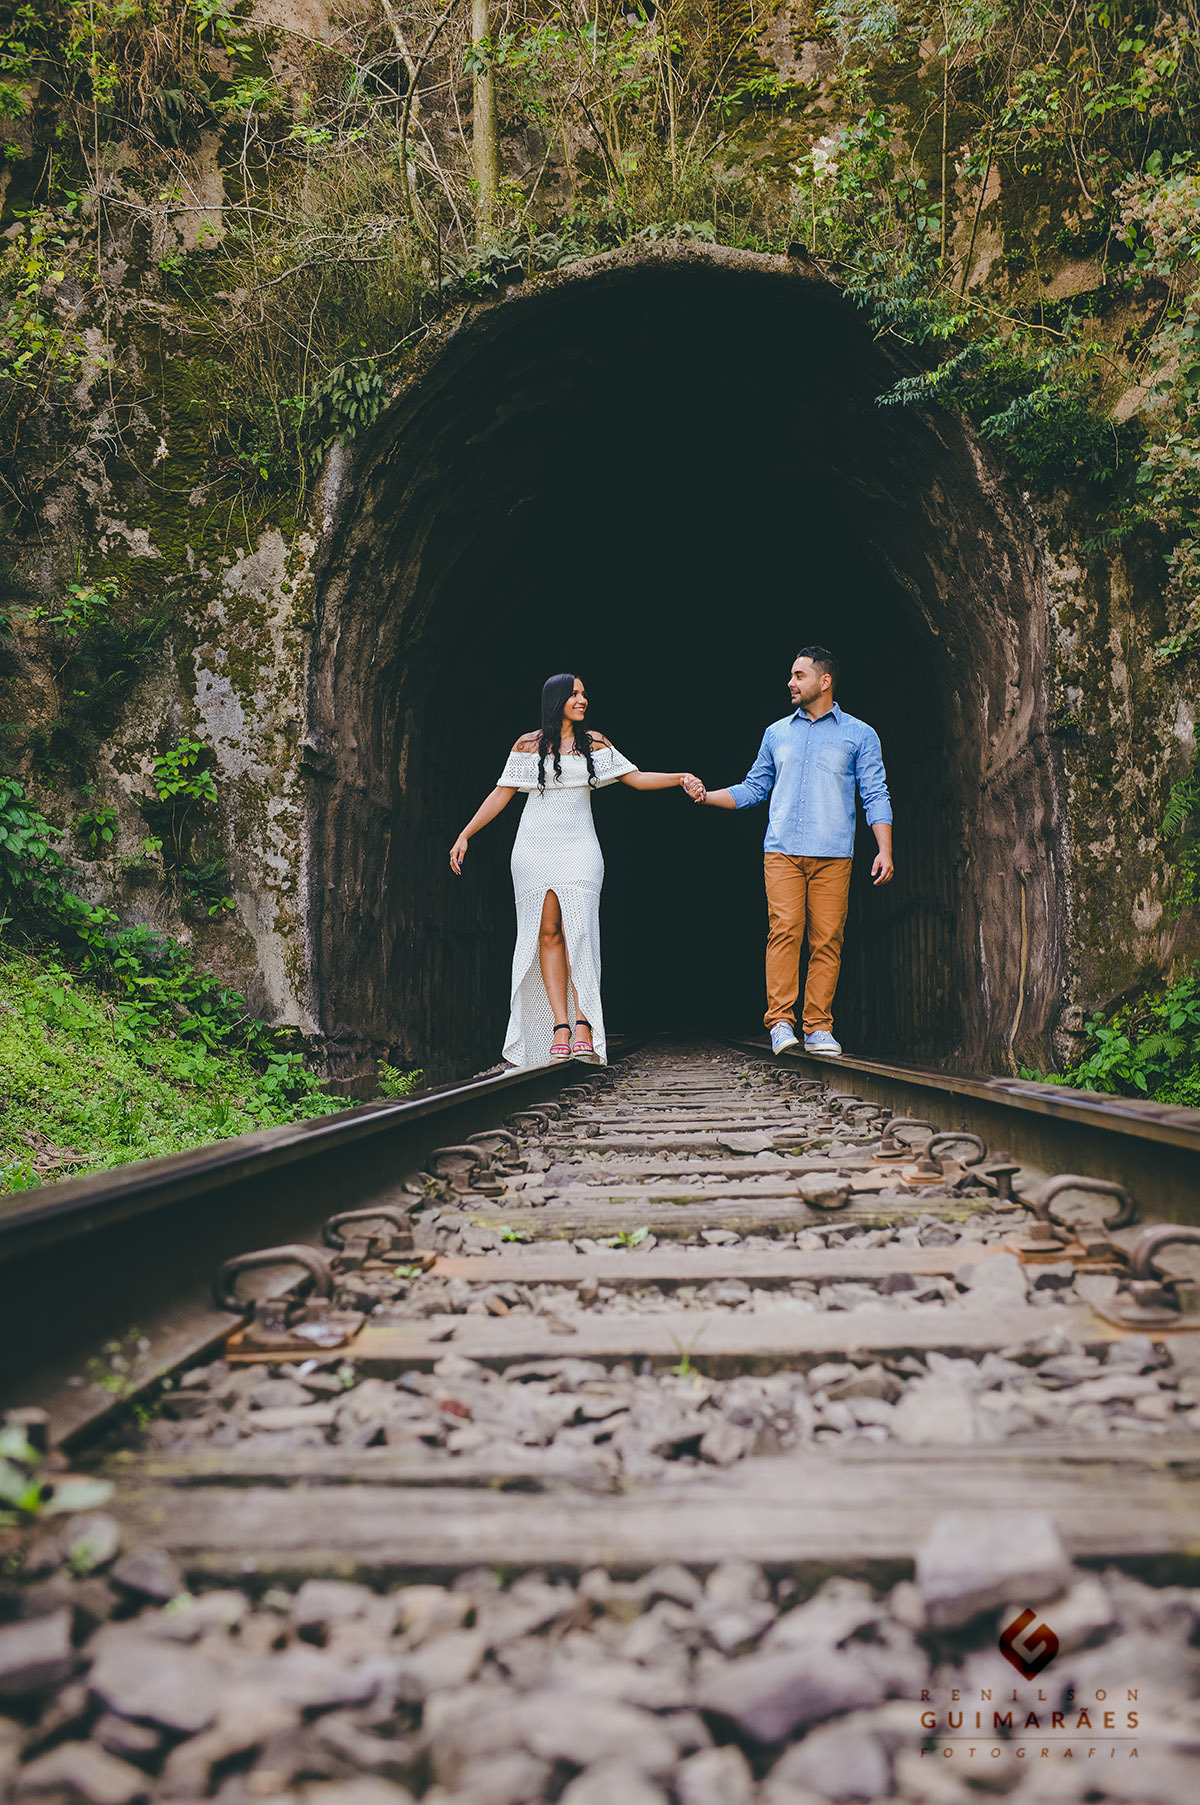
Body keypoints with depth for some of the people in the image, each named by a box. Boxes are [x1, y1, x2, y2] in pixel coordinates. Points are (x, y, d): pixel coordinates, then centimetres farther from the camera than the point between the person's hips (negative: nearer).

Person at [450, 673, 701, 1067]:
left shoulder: (594, 743, 11)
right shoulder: (528, 745, 7)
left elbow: (635, 778, 10)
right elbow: (501, 794, 10)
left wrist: (679, 777, -4)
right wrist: (465, 835, 4)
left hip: (578, 847, 0)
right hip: (534, 847, 0)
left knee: (576, 931, -13)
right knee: (548, 932, -6)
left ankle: (583, 1021, -14)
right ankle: (560, 1025, -8)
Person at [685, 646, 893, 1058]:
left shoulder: (859, 735, 10)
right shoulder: (776, 733, 19)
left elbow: (875, 796, 5)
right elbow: (753, 789, 23)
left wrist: (884, 850, -6)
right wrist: (707, 796, 10)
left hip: (833, 854, -1)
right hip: (782, 852, 2)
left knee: (826, 939, -5)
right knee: (784, 930, -12)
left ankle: (818, 1027, 0)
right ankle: (780, 1021, -11)